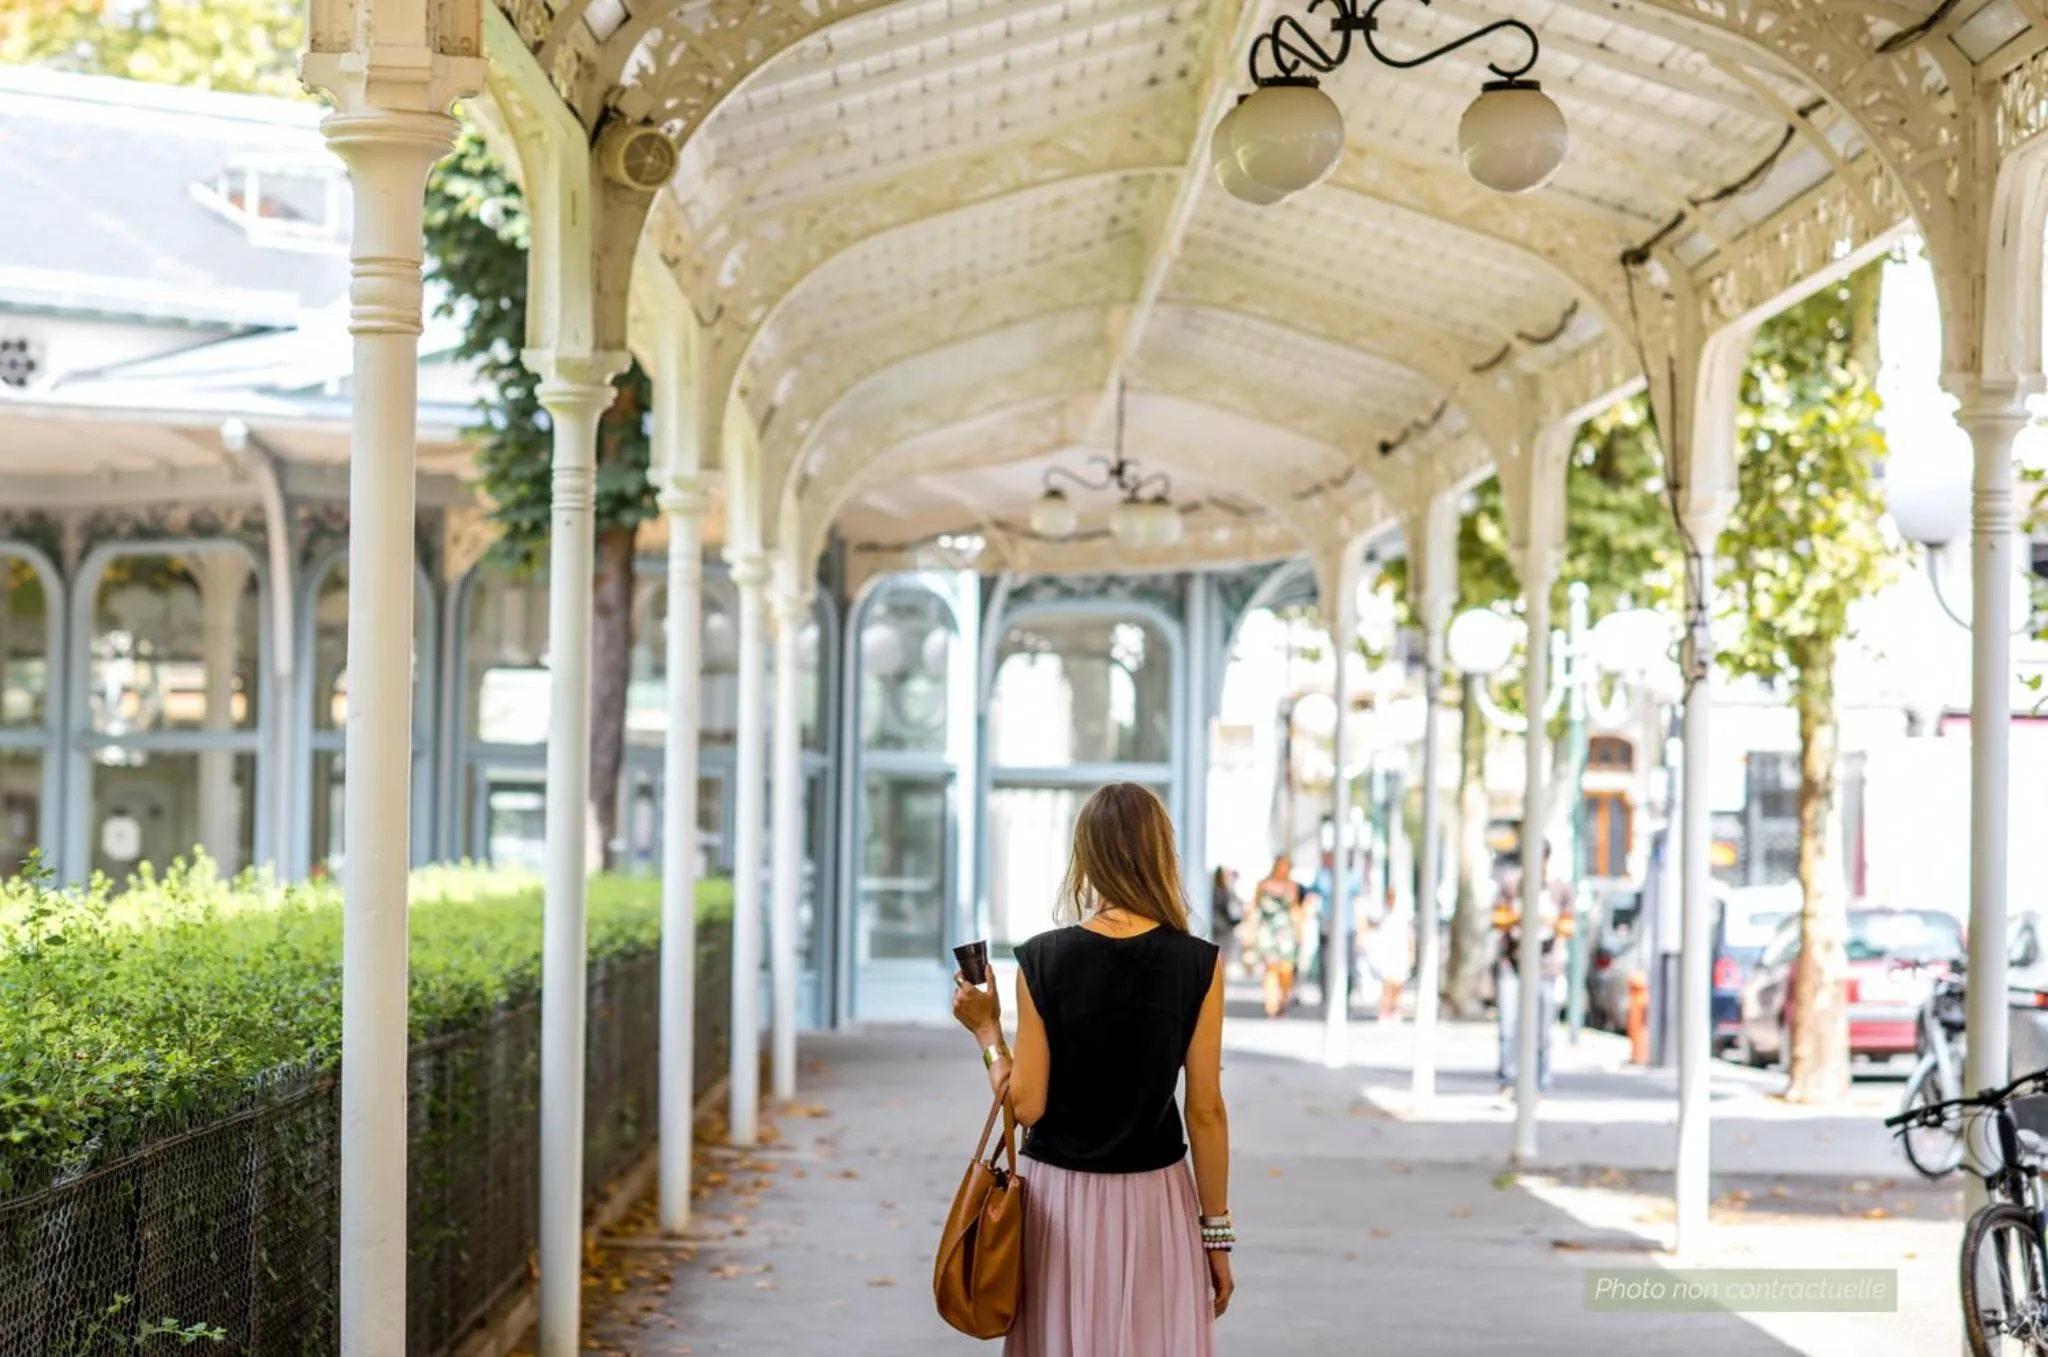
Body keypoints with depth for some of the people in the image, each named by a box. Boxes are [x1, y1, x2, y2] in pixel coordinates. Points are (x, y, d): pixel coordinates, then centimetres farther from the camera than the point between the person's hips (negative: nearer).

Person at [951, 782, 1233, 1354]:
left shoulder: (1042, 960, -8)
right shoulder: (1198, 964, -7)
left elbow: (1026, 1105, -8)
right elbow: (1205, 1112, -5)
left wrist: (986, 1030, 9)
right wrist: (1217, 1232, 3)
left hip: (1061, 1199, 0)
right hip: (1154, 1202, 0)